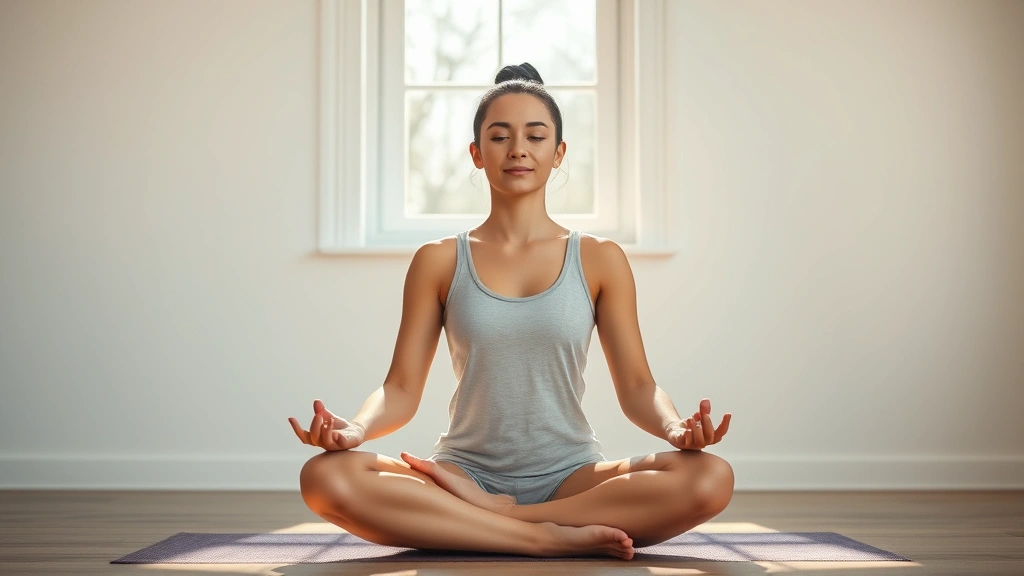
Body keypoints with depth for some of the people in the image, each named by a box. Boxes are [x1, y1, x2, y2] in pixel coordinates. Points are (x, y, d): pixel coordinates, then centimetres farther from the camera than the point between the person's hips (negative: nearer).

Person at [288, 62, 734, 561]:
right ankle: (549, 536, -26)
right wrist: (354, 429, -20)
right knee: (326, 475, -30)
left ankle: (493, 515, -20)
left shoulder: (600, 260, 7)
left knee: (710, 479, -29)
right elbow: (401, 389, 2)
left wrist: (675, 428, -19)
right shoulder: (438, 261, 8)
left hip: (569, 476, 0)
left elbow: (636, 386, 4)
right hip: (466, 472, 0)